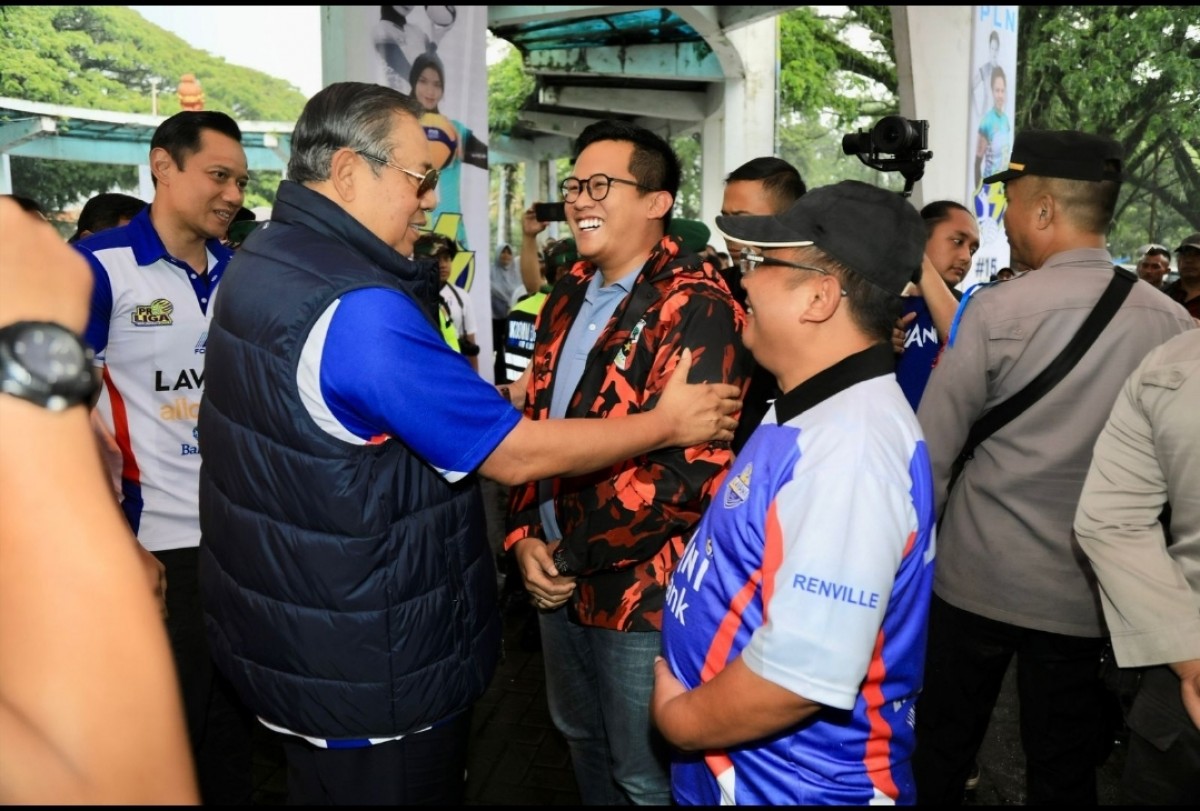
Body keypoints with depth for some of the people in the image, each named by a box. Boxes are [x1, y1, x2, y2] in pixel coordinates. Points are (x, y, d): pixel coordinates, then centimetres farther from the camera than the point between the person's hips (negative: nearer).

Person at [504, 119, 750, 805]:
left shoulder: (696, 308, -18)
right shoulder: (570, 296, 8)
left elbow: (686, 469, -25)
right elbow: (532, 422, 11)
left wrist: (574, 554, -17)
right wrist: (526, 535, -2)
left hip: (641, 590, -7)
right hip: (558, 576, 8)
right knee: (583, 741, 27)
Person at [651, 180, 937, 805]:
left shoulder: (849, 447, -29)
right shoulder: (808, 413, 4)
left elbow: (804, 672, -32)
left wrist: (676, 718, -16)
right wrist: (679, 677, 7)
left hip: (797, 784, -8)